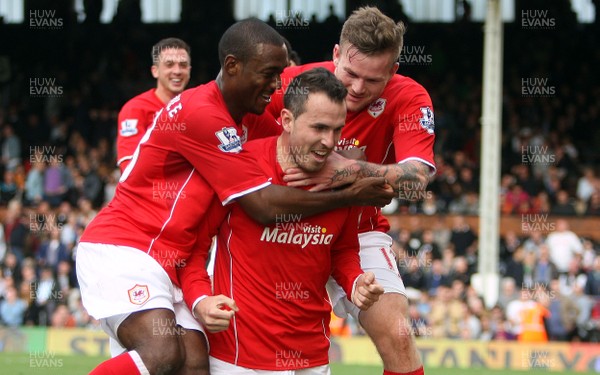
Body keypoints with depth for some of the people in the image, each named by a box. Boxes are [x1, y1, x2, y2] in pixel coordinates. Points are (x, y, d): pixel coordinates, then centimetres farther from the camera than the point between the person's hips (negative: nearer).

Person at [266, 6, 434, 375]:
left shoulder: (409, 99, -19)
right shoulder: (293, 82, -19)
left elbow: (417, 179, -32)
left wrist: (349, 169, -49)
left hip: (358, 230, 0)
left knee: (397, 336, -17)